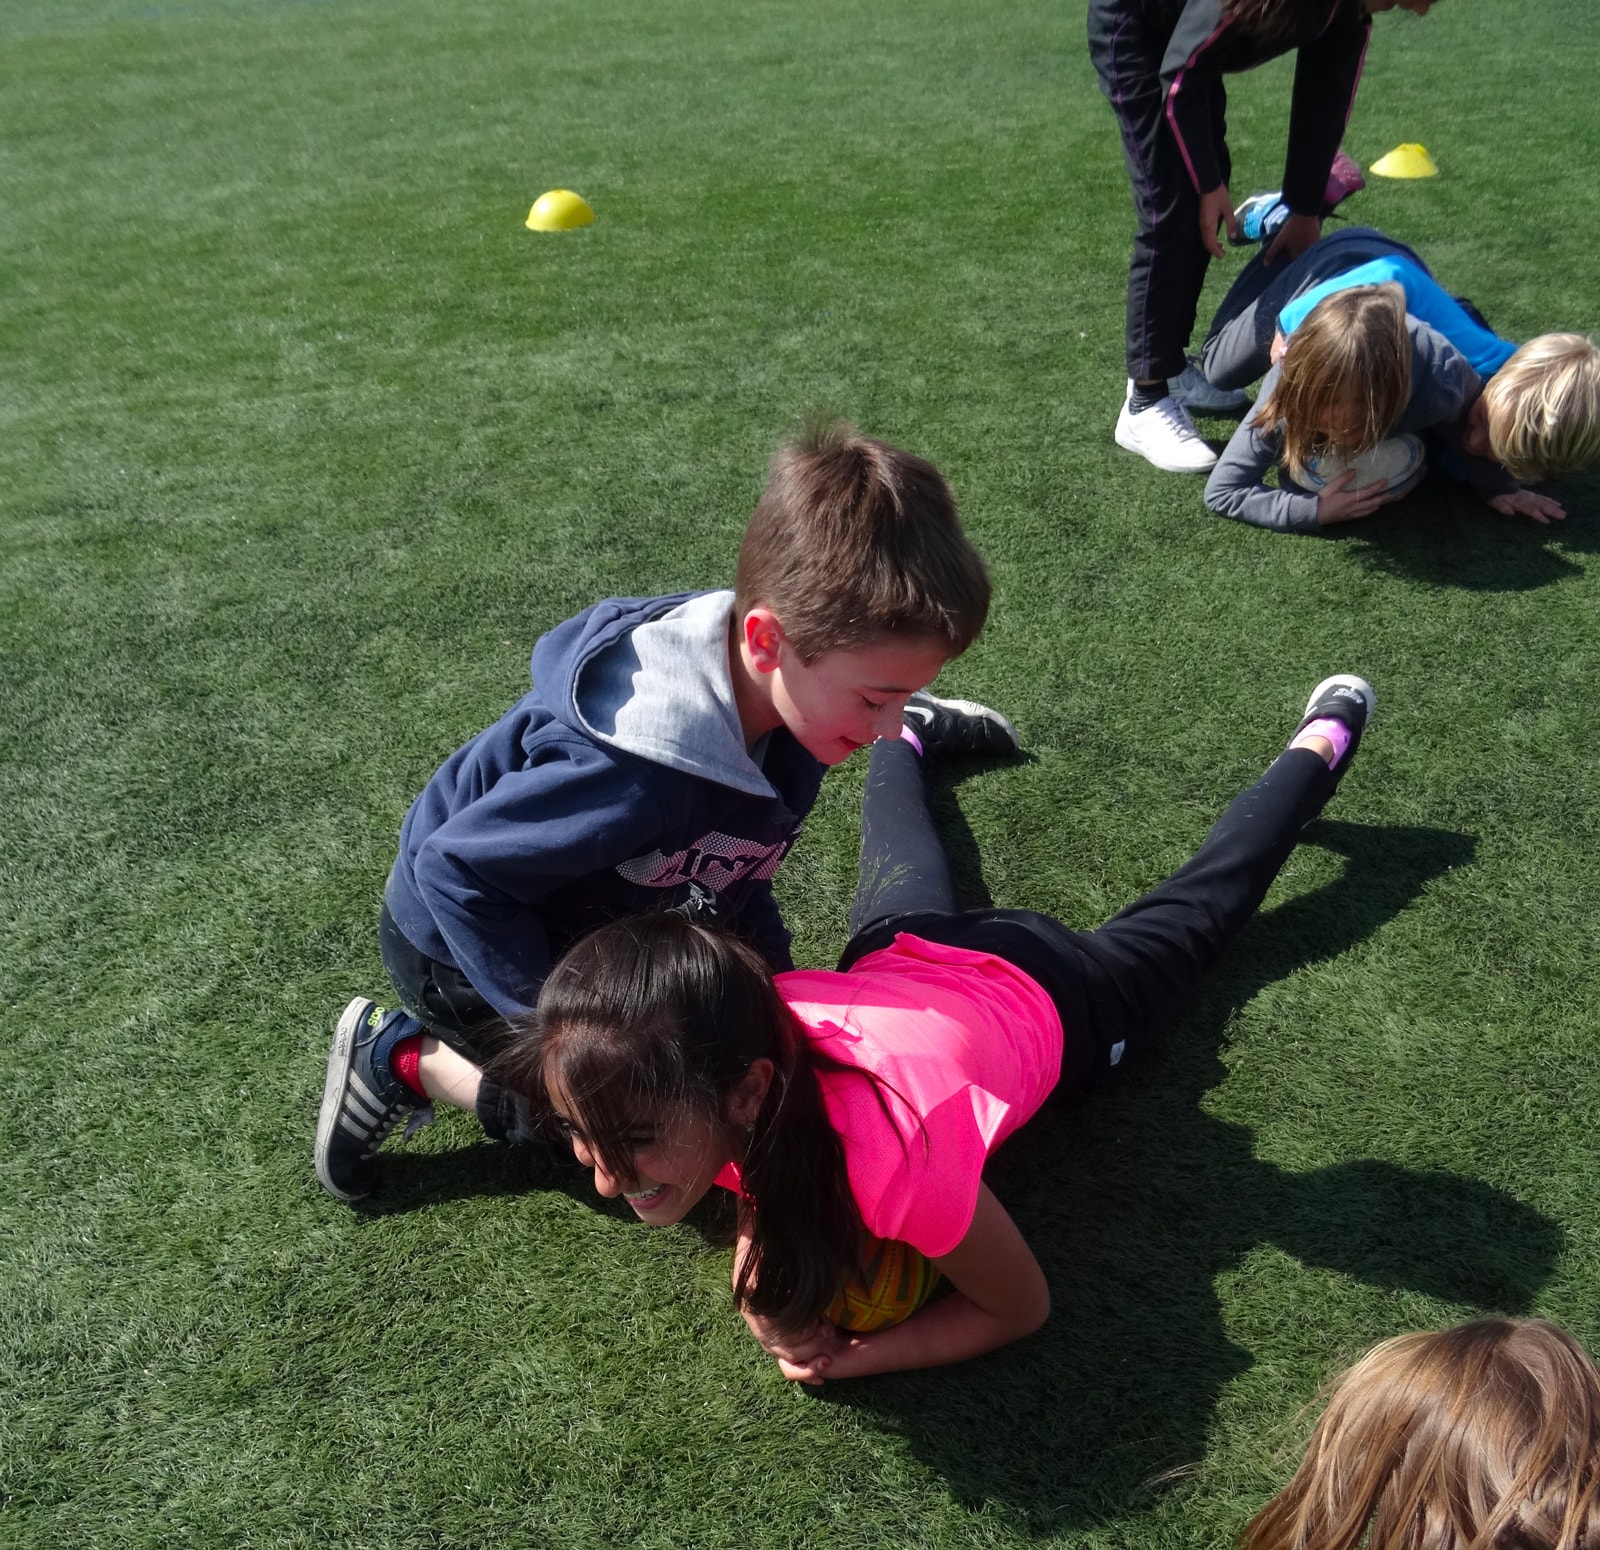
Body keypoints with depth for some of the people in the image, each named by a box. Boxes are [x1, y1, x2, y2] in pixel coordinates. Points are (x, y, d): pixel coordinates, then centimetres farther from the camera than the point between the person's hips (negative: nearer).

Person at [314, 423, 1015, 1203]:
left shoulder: (777, 693, -18)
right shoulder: (640, 771, -43)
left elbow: (735, 862, -1)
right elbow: (456, 870, -32)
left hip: (590, 912, 7)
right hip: (461, 944, -7)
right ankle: (402, 1058, 7)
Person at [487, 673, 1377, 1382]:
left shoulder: (891, 1155, -49)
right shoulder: (722, 1077, -35)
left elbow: (1024, 1310, -27)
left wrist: (854, 1358, -35)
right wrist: (759, 1290, -28)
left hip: (1052, 996, -2)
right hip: (904, 959, 3)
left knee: (1194, 914, 28)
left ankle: (1320, 742, 50)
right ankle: (904, 734, 65)